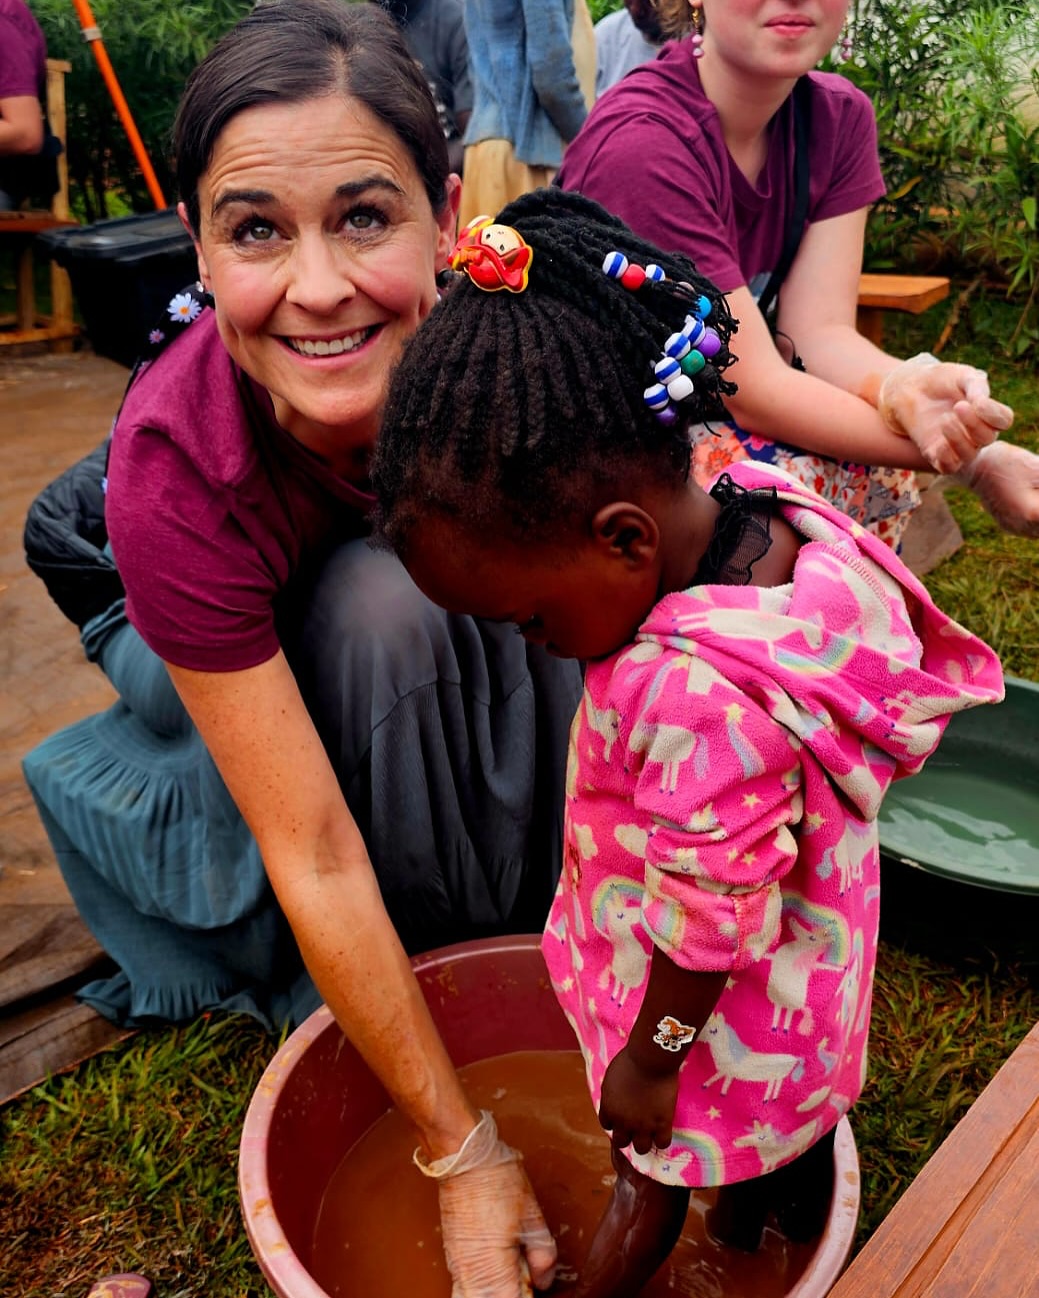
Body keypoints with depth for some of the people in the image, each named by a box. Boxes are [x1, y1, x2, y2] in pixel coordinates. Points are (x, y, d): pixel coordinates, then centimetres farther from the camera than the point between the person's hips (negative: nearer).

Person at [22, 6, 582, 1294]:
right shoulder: (174, 466, -37)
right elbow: (312, 853, -35)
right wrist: (463, 1151, -29)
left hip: (467, 636, 3)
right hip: (236, 659, -2)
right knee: (381, 606, -34)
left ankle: (544, 927, -9)